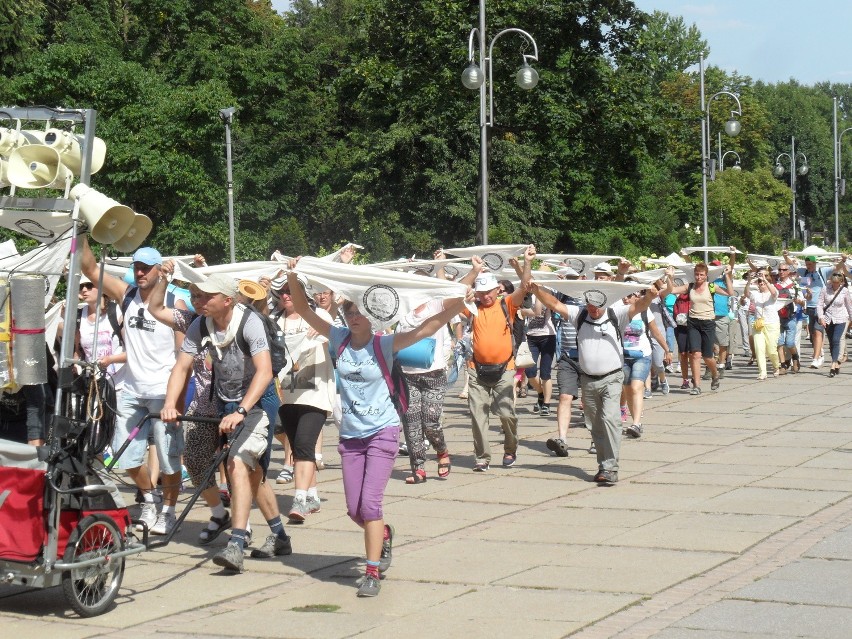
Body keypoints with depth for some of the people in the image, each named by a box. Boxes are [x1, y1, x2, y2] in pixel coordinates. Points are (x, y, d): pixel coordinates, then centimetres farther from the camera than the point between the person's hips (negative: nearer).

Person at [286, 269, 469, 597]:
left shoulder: (385, 344, -10)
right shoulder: (340, 339, 0)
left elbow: (428, 327, -18)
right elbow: (304, 310, -3)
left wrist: (461, 298, -28)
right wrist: (293, 278, -17)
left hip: (382, 432, -4)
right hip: (350, 435, 4)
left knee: (370, 502, -13)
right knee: (354, 510, 8)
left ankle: (372, 571, -4)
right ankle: (383, 534, 40)